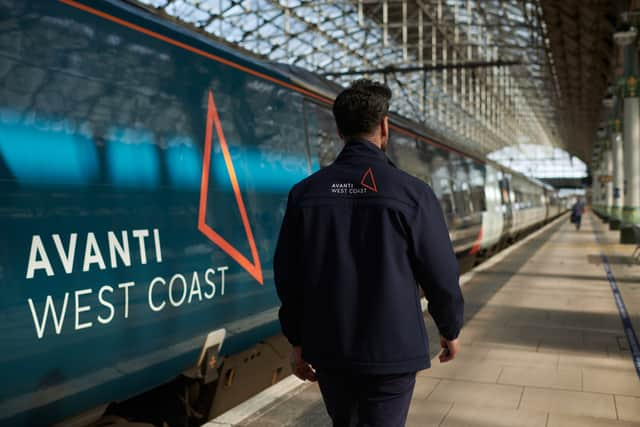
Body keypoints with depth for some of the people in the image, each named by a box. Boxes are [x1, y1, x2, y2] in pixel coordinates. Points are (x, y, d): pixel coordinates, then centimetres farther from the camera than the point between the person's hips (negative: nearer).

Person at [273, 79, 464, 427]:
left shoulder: (305, 192, -2)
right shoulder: (411, 192, -12)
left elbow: (287, 275, 1)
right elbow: (440, 273, -7)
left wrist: (298, 341, 12)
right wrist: (450, 329, 10)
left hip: (328, 348, 4)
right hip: (392, 350, -3)